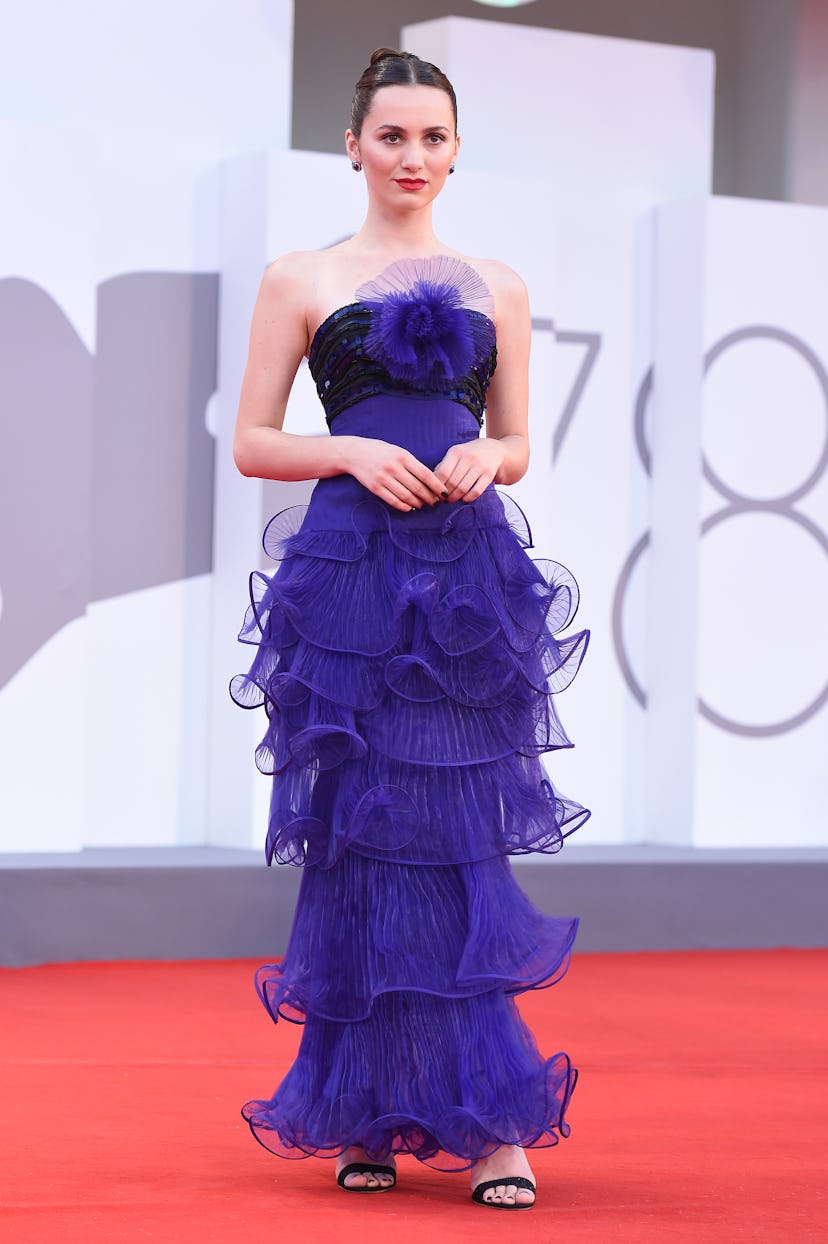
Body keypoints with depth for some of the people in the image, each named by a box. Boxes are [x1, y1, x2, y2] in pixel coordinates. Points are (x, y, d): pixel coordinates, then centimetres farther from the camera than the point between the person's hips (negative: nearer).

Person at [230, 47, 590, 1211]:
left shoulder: (495, 286, 15)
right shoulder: (301, 280, 8)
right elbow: (251, 442, 6)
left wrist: (484, 459, -5)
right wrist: (353, 453, -10)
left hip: (470, 575, 2)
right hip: (351, 571, -2)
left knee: (463, 832, -2)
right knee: (366, 831, -2)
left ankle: (487, 1123, 0)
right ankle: (368, 1117, 7)